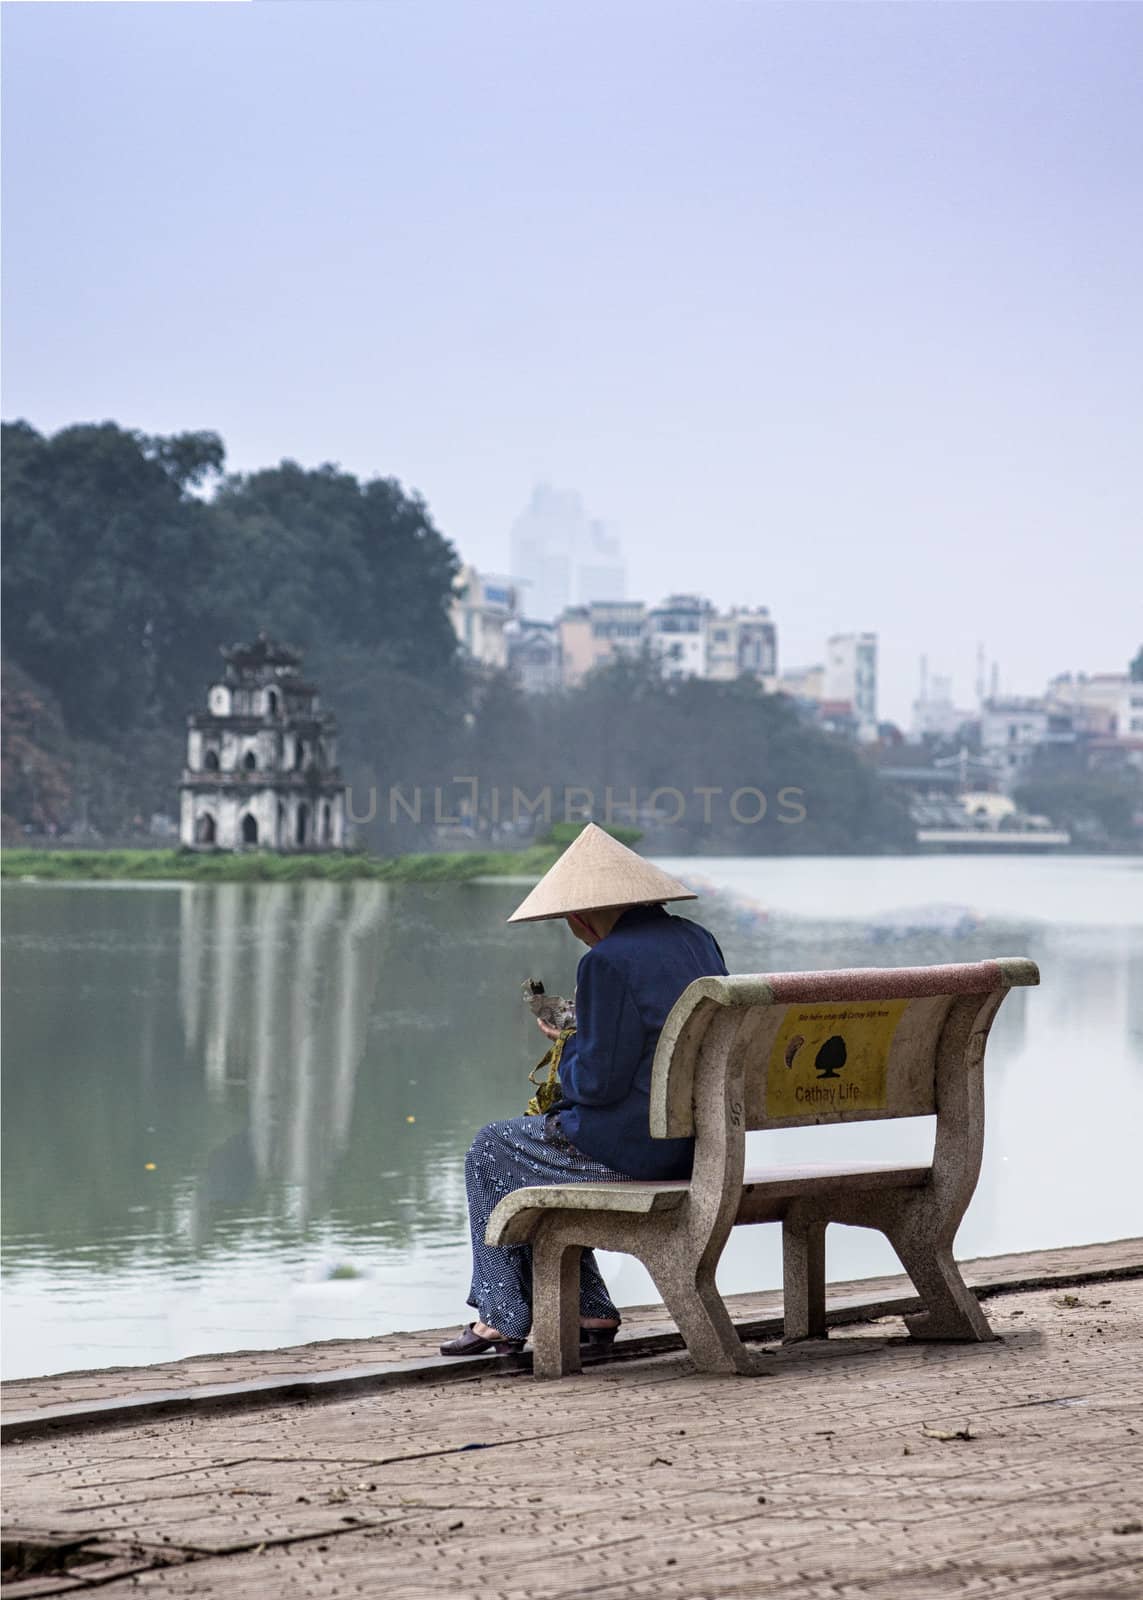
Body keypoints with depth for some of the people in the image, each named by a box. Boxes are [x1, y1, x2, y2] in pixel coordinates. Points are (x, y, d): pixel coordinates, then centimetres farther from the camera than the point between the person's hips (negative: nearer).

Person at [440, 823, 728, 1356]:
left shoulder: (608, 961, -19)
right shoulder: (699, 942, 8)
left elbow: (598, 1082, -21)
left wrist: (569, 1045, 1)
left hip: (632, 1146, -9)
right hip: (699, 1144, 9)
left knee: (490, 1151, 14)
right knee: (538, 1141, 29)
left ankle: (501, 1318, 20)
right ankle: (586, 1311, 28)